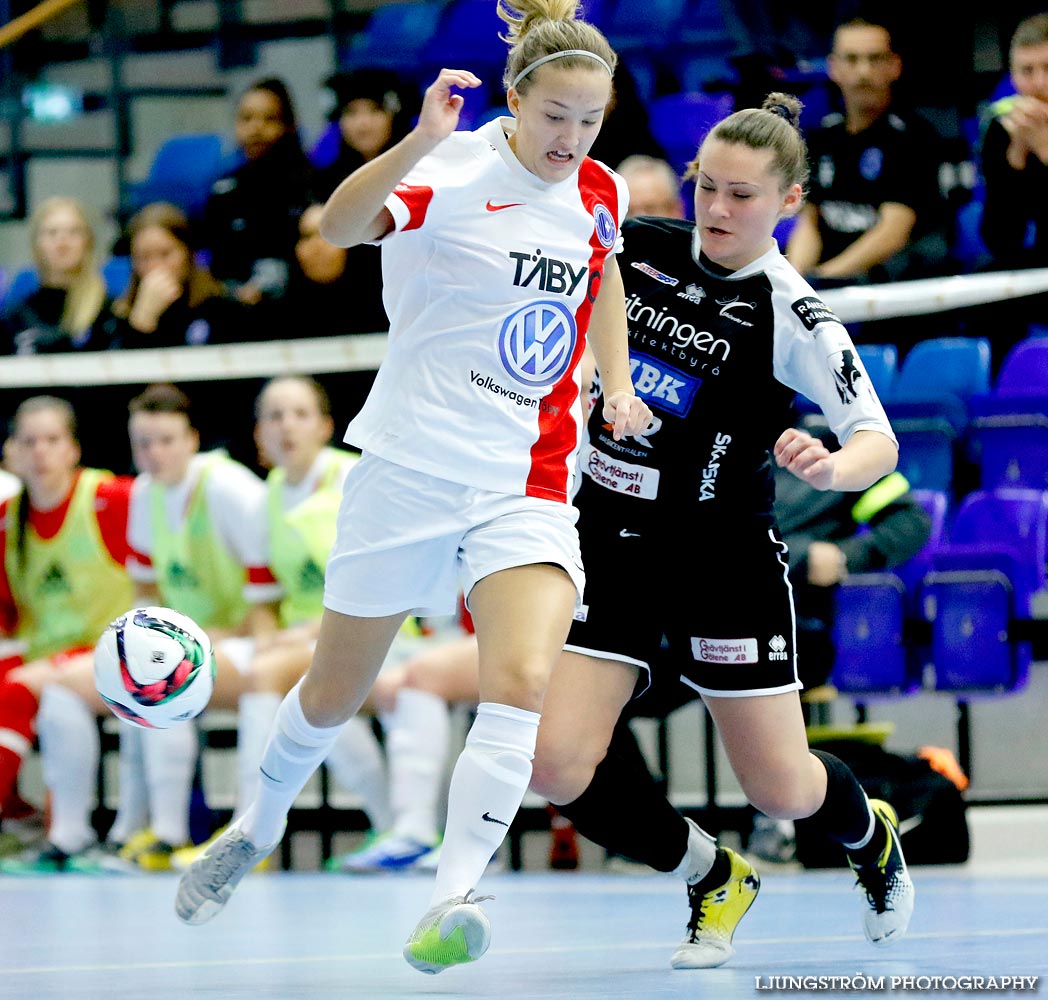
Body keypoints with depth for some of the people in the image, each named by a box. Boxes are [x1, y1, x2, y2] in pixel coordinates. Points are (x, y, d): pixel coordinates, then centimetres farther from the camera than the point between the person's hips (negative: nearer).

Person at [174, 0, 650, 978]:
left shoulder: (600, 193, 5)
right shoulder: (454, 171, -13)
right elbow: (341, 224, -33)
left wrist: (616, 385, 14)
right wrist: (419, 143, -49)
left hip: (527, 483, 3)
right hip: (413, 465, -3)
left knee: (521, 684, -21)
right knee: (336, 689, 13)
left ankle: (451, 901, -19)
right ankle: (256, 831, 40)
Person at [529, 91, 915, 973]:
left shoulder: (791, 315, -15)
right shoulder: (634, 248, -3)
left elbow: (880, 442, -22)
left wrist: (830, 466, -42)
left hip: (722, 561, -3)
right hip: (608, 544, 3)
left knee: (782, 790, 3)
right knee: (557, 764, -13)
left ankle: (872, 834, 43)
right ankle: (715, 881, 14)